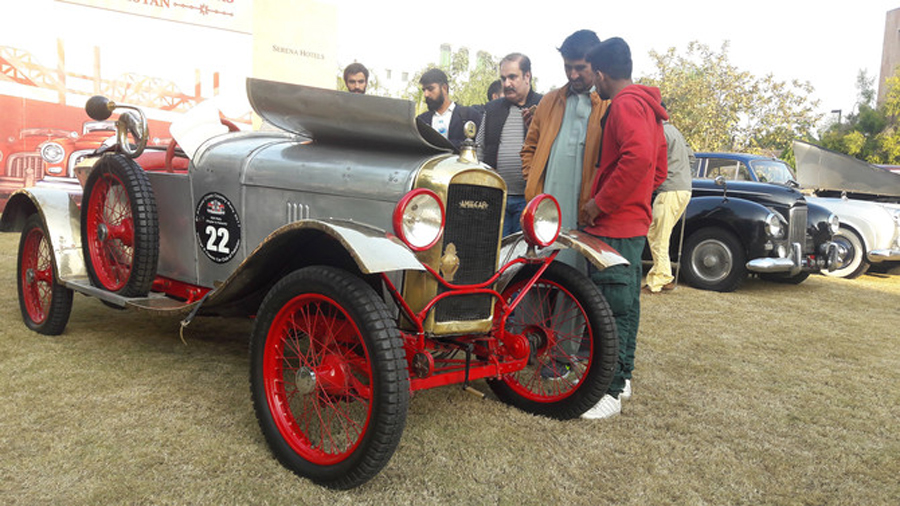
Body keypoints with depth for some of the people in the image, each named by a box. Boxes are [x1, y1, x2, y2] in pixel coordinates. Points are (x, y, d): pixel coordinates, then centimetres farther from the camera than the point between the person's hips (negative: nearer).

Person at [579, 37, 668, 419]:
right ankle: (623, 376, 28)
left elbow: (638, 157, -29)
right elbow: (659, 169, 22)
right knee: (626, 302, 16)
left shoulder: (625, 104, -13)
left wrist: (599, 203, -22)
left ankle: (611, 392, -3)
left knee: (614, 308, -8)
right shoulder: (647, 106, 19)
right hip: (634, 221, 11)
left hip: (614, 227, -11)